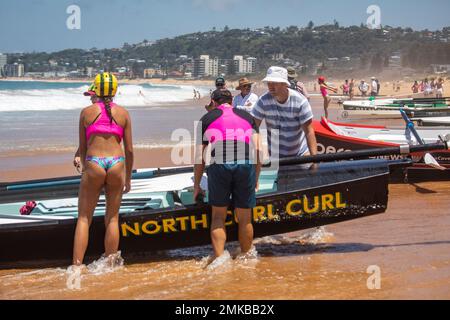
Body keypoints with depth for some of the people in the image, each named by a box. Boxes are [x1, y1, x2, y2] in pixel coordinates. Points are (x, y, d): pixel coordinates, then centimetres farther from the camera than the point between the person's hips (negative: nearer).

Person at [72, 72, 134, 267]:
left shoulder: (86, 112, 5)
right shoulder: (123, 114, 7)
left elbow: (82, 147, 8)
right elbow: (129, 149, 7)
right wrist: (128, 177, 16)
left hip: (93, 164, -1)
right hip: (116, 164, 1)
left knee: (84, 218, 5)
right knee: (112, 218, 11)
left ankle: (76, 265, -4)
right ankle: (109, 265, 11)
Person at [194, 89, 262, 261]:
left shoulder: (207, 118, 21)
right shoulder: (247, 116, 25)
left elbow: (199, 156, 16)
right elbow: (257, 151, 16)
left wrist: (196, 185, 22)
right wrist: (256, 180, 22)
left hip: (219, 164, -1)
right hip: (246, 164, 1)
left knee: (218, 216, 12)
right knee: (244, 218, 11)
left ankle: (219, 258, 4)